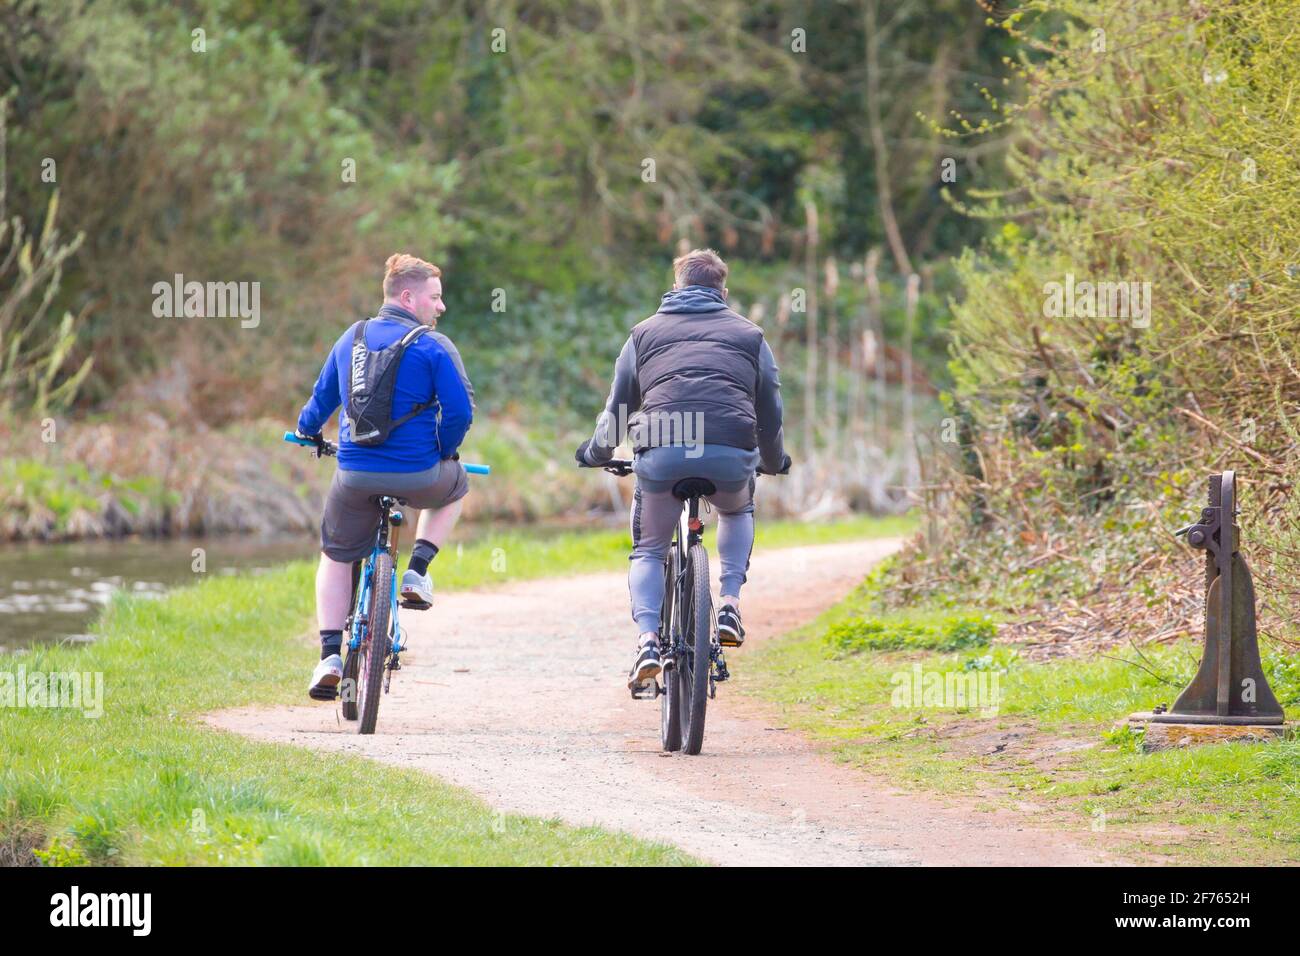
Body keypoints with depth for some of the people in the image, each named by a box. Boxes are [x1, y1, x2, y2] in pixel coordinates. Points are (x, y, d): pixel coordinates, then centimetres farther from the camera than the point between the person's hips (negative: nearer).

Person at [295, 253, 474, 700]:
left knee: (336, 558, 22)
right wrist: (444, 451, 9)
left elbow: (323, 398, 18)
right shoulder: (433, 347, -8)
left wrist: (307, 431, 40)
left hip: (355, 475, 3)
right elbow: (460, 411, -11)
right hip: (417, 475, -3)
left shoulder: (350, 339, 7)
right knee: (454, 484, 32)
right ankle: (417, 571, 16)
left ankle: (330, 654, 8)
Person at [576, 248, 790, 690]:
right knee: (738, 512, 35)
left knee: (648, 550, 19)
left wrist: (595, 453, 42)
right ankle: (730, 603, 14)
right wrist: (774, 462, 43)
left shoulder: (645, 333, 23)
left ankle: (647, 639, -7)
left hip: (661, 454, -1)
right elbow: (770, 411, 25)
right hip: (732, 457, 1)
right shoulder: (748, 335, 23)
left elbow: (617, 408, 24)